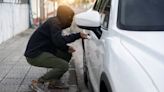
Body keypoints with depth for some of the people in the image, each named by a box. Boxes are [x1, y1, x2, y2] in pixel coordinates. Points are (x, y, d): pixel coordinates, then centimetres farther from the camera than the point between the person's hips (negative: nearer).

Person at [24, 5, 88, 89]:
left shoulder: (56, 23, 11)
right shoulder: (54, 23, -19)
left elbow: (55, 42, 17)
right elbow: (59, 40, -34)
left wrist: (67, 48, 0)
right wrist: (78, 35, -28)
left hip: (42, 51, 10)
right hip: (35, 55, -10)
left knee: (67, 55, 13)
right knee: (64, 66, -19)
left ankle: (54, 81, 14)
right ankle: (38, 83, -9)